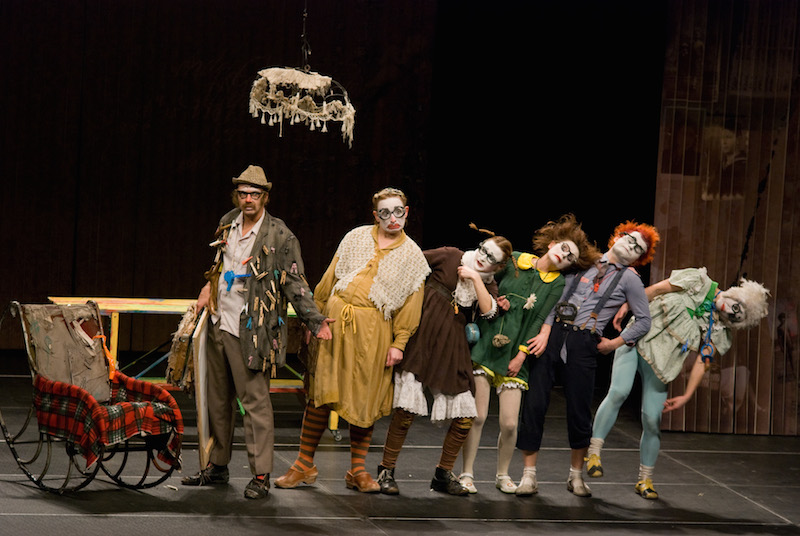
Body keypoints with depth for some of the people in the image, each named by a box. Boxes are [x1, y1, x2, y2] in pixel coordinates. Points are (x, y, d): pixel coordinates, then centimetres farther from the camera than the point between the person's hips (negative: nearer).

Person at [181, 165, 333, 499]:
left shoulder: (280, 237, -9)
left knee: (255, 401, -7)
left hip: (251, 332, -7)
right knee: (218, 399, 15)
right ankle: (217, 466, 27)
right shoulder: (227, 224, 10)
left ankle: (261, 475, -3)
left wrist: (315, 321, -15)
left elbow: (294, 284, -8)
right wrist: (209, 288, 13)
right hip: (219, 325, 7)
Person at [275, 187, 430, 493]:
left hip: (373, 331, -1)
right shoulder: (356, 238, 9)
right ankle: (304, 465, 8)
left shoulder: (412, 256, 5)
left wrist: (398, 343, -3)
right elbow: (331, 277, 13)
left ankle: (358, 470, 12)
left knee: (365, 398, 2)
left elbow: (410, 305, 4)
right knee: (321, 392, 1)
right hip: (335, 321, 1)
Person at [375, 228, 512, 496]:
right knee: (406, 409, -13)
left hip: (451, 348, 4)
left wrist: (475, 277, -8)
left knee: (465, 418, -1)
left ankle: (443, 474, 18)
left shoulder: (488, 285, 14)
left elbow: (488, 310, -7)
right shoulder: (450, 257, 6)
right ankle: (386, 471, 1)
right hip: (420, 340, -4)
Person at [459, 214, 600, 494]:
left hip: (514, 356, 1)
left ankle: (502, 474, 17)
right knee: (477, 416, -7)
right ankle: (467, 472, 7)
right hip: (485, 346, -1)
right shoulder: (514, 261, 7)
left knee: (510, 423, -5)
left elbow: (542, 320, -1)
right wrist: (493, 301, -2)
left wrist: (522, 355, -9)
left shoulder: (557, 284, 6)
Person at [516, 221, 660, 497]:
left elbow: (644, 321, 10)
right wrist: (545, 332, -3)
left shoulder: (629, 278, 8)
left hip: (583, 344, -1)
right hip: (553, 335, 1)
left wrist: (615, 343, 4)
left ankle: (576, 476, 19)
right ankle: (528, 476, 2)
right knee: (534, 404, -5)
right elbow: (558, 296, 7)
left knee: (579, 410, 0)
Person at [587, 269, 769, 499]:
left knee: (652, 420, -4)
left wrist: (686, 396, -6)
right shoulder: (698, 282, -6)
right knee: (619, 391, -24)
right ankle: (593, 452, -18)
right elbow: (655, 290, 0)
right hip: (636, 341, -2)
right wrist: (626, 307, -3)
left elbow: (702, 363, 0)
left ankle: (645, 480, 13)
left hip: (659, 364, 2)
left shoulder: (720, 330, 1)